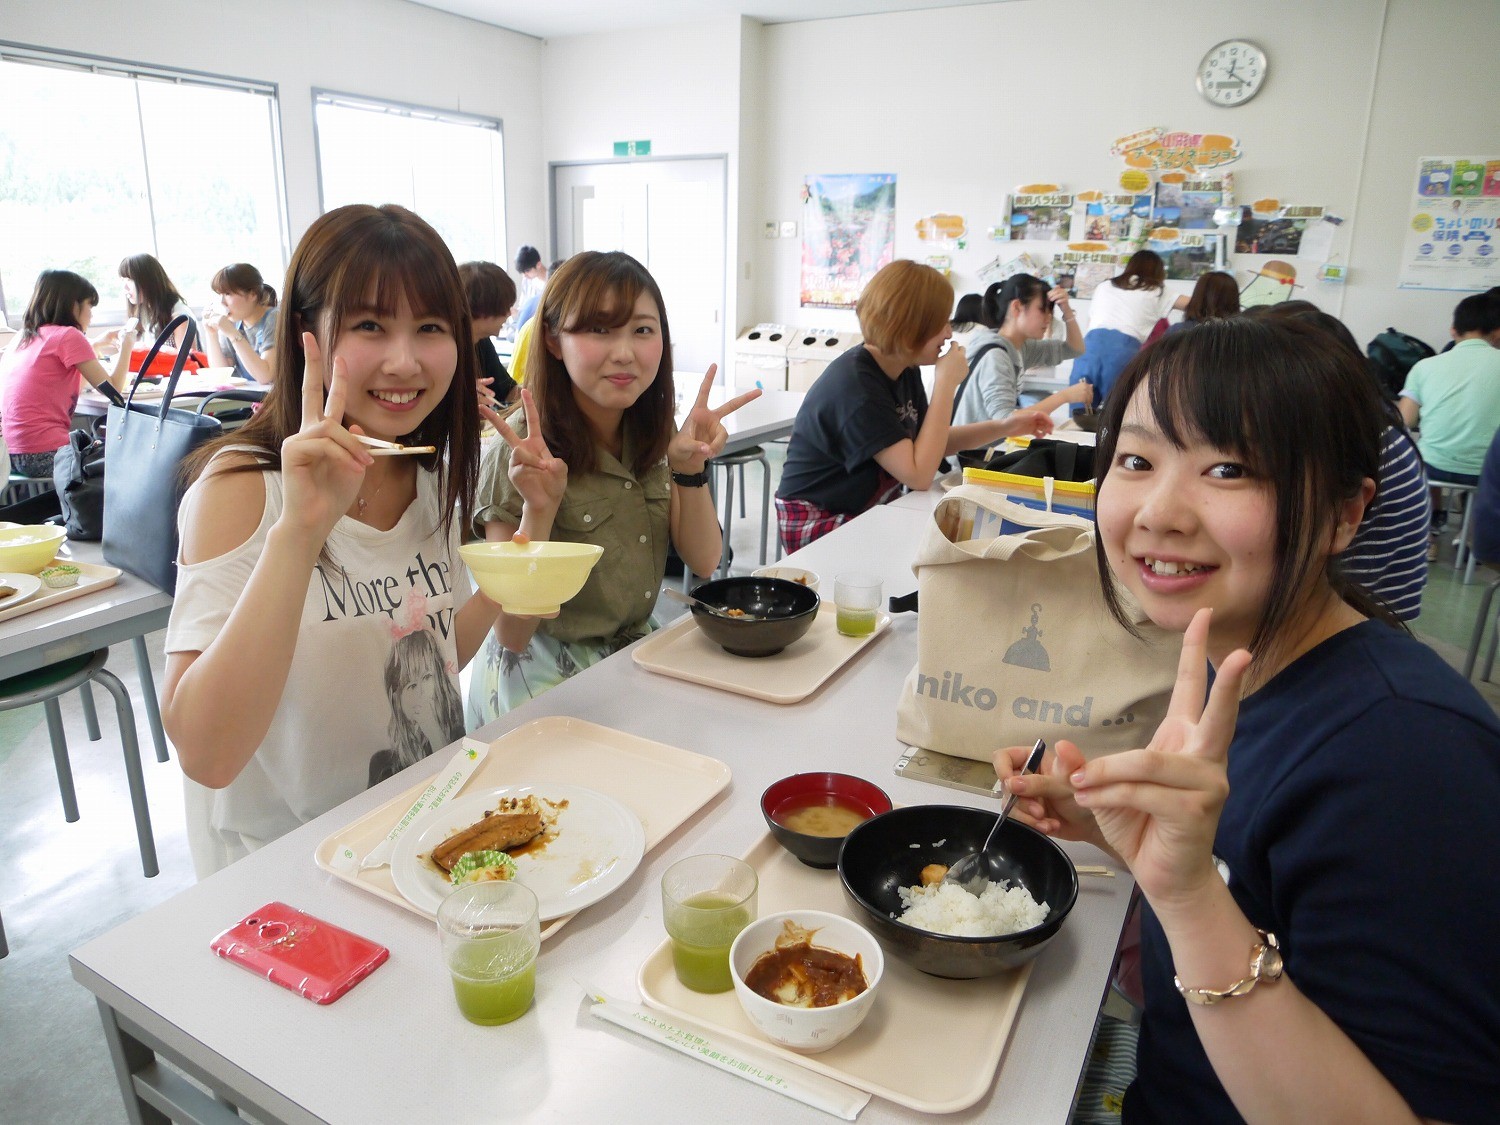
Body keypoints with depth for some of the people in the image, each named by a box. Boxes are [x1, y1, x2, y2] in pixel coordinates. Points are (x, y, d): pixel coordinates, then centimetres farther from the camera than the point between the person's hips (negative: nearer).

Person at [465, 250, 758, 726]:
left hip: (634, 652, 7)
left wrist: (691, 469, -15)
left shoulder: (654, 436, 0)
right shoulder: (521, 456, -17)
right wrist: (539, 511, -32)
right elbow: (511, 635, -18)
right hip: (544, 681, -6)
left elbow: (704, 562, 1)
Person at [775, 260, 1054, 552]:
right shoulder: (855, 386, -25)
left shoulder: (904, 370, 3)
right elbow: (919, 476, -28)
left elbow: (929, 444, 13)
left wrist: (1003, 427, 2)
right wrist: (946, 384, -24)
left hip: (870, 512, 8)